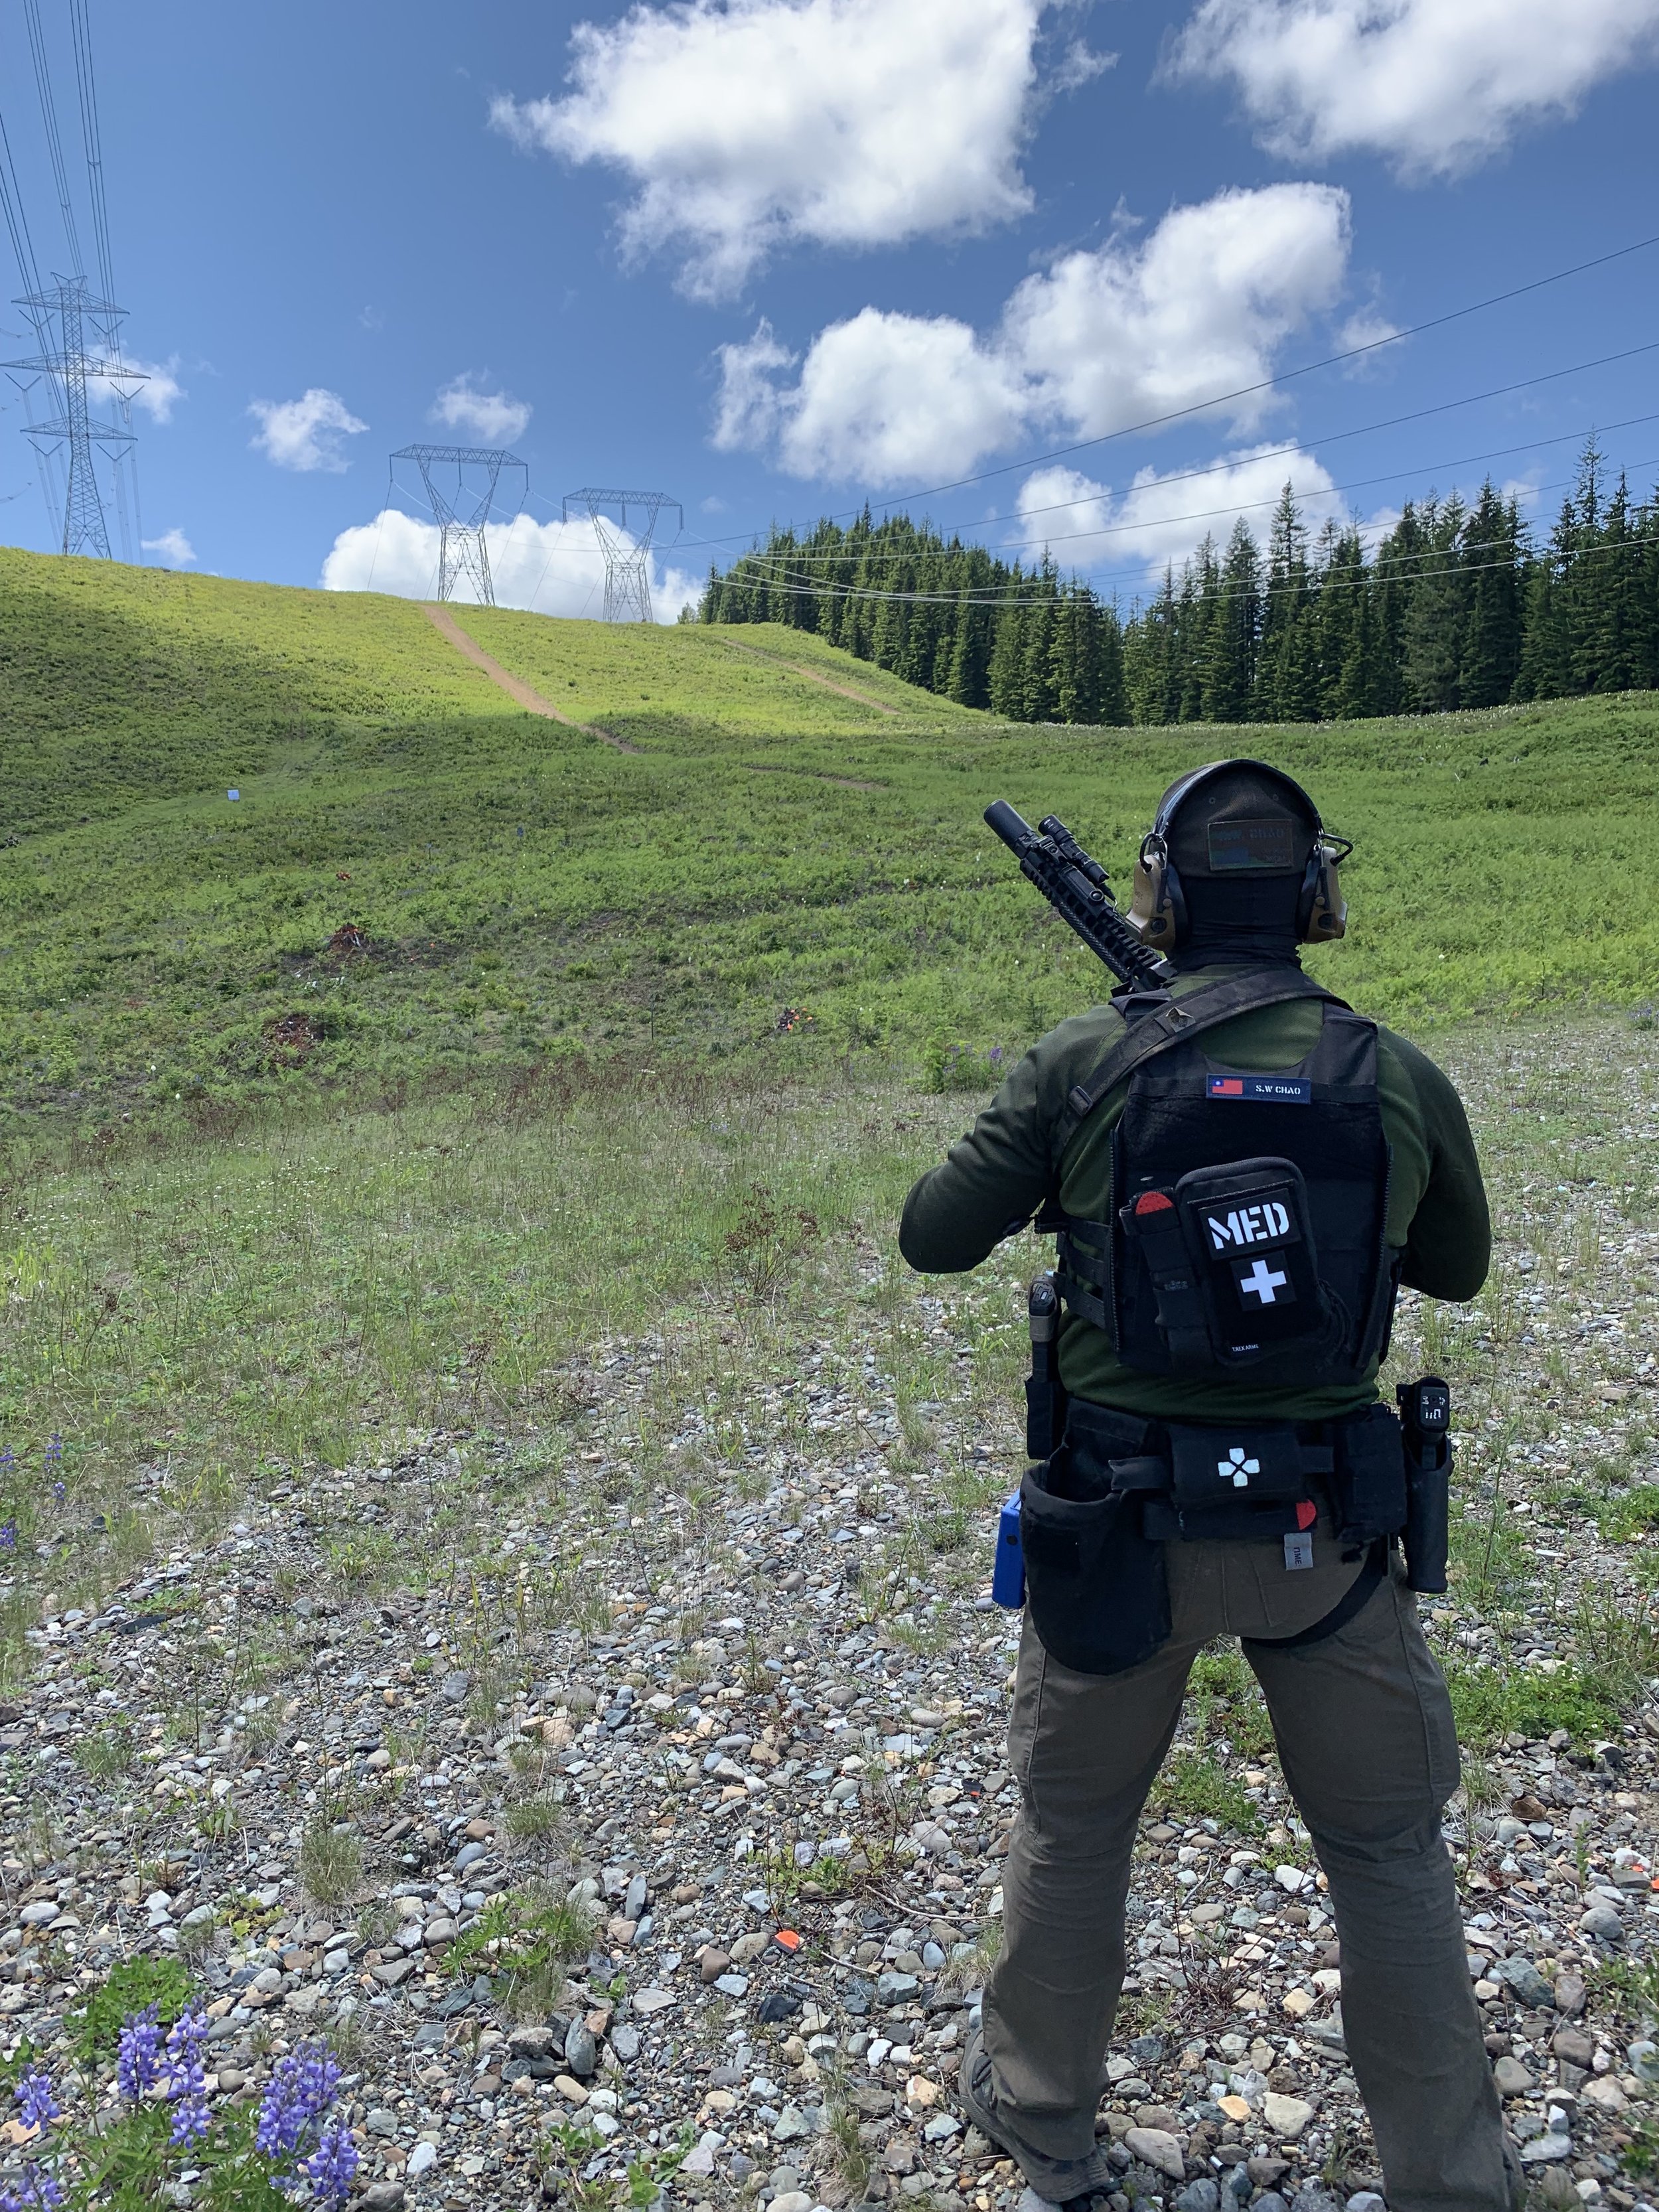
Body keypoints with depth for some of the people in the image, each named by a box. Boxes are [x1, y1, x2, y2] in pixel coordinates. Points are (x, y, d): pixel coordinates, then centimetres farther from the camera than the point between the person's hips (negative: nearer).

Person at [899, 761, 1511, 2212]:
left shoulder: (1084, 1066, -12)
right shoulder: (1400, 1080, -6)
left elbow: (933, 1239, -4)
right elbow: (1457, 1269, 12)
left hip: (1128, 1522, 0)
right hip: (1327, 1528, 1)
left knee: (1073, 1824, 23)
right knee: (1389, 1850, 22)